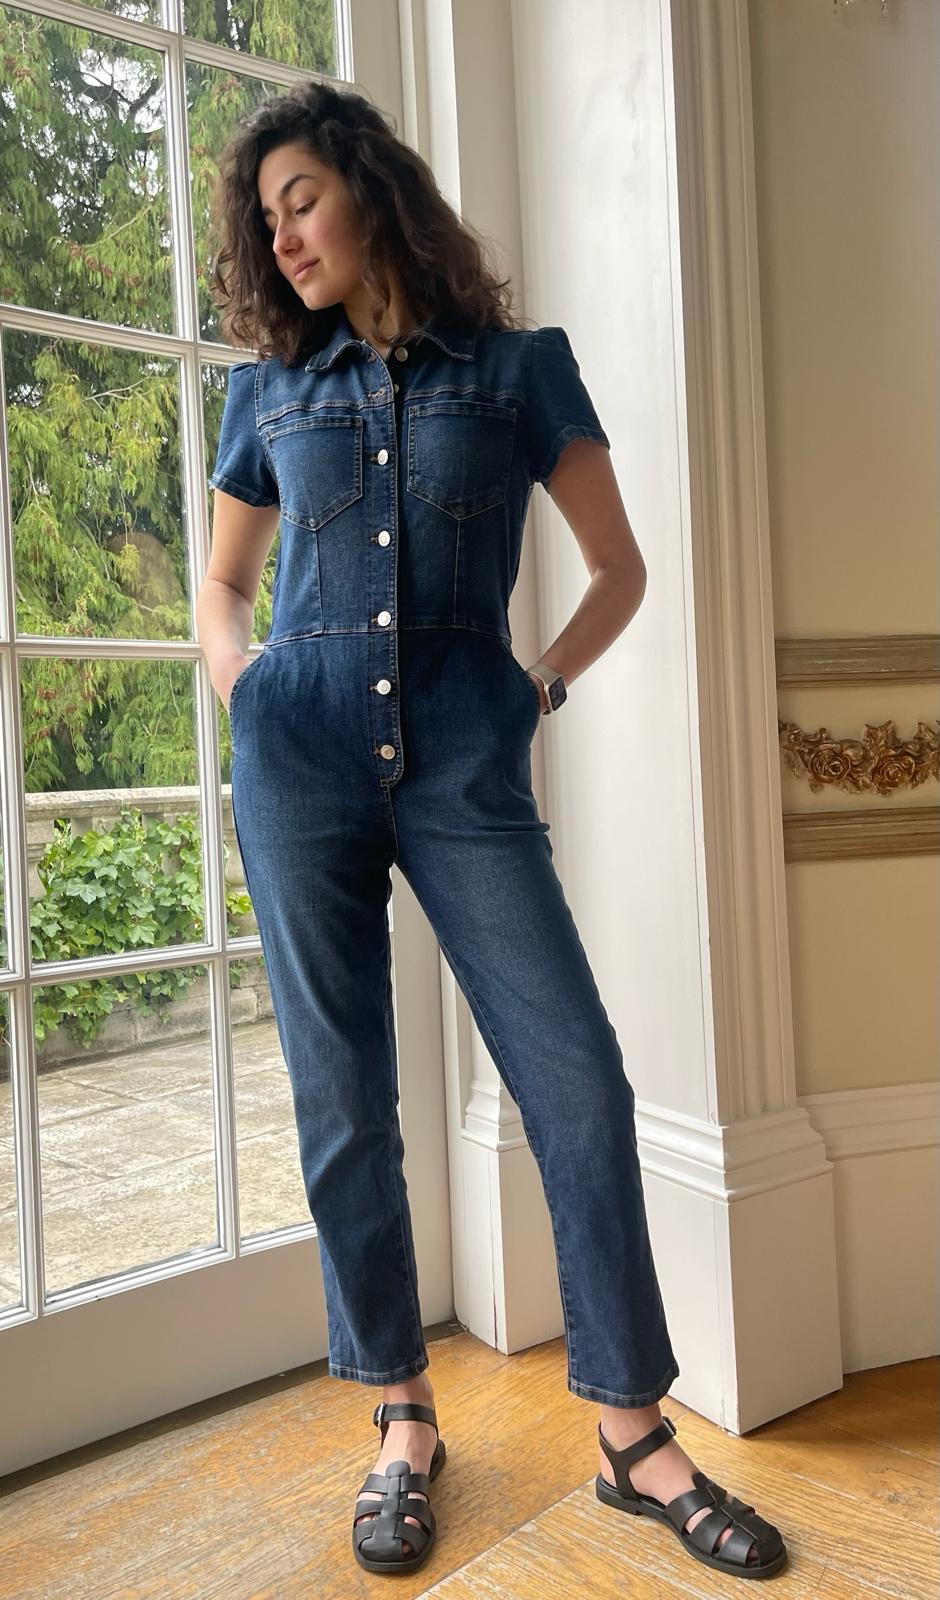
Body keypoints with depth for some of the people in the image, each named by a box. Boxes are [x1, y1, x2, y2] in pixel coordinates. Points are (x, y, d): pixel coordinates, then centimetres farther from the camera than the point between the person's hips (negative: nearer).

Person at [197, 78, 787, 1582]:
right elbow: (223, 583, 24)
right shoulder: (270, 390, 15)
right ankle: (405, 1420, 23)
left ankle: (636, 1434, 12)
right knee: (344, 1107, 4)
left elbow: (619, 566, 11)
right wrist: (244, 693, 6)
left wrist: (544, 684, 0)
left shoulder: (522, 366, 9)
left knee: (582, 1084, -7)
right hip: (301, 761, 2)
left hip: (465, 764, -1)